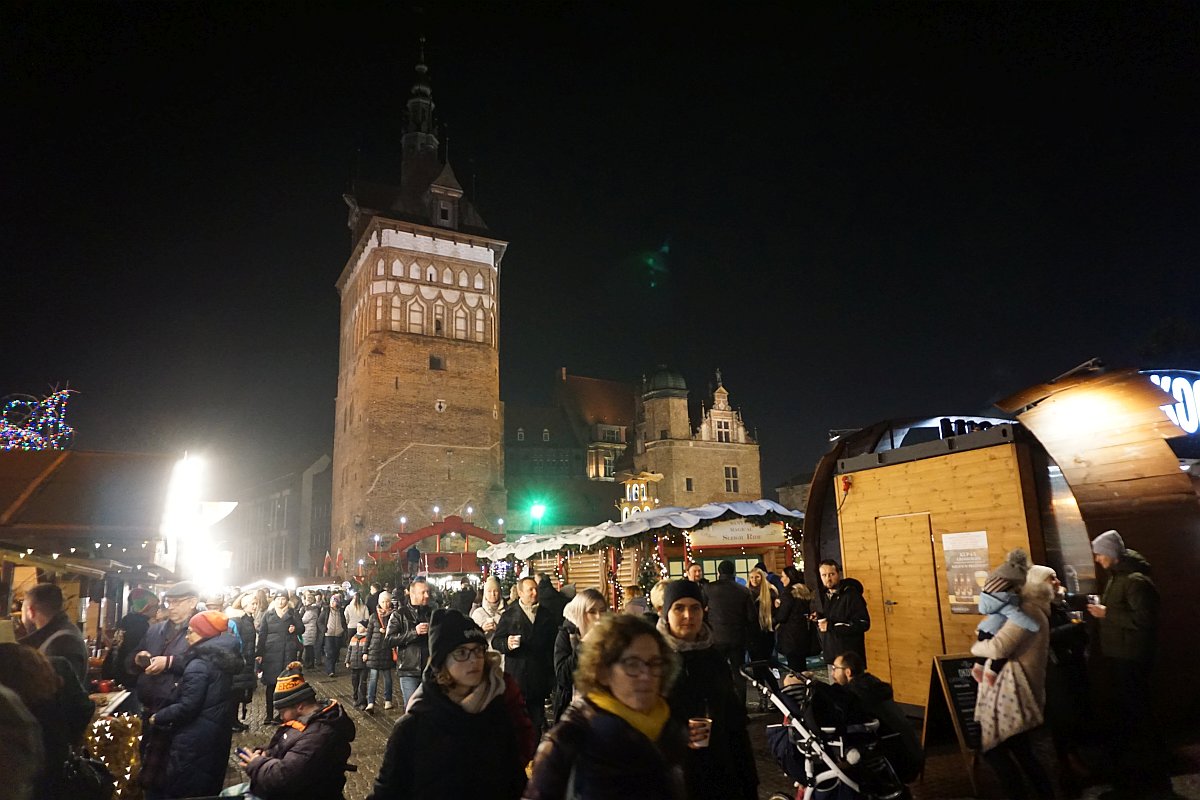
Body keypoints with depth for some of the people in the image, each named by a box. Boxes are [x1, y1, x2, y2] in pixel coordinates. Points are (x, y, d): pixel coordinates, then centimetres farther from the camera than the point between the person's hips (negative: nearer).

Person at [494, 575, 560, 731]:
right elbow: (496, 641, -1)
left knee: (537, 717, 9)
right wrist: (507, 644, -23)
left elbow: (555, 641, 12)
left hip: (540, 676, 3)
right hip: (517, 677, -2)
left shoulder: (548, 615, 10)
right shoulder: (509, 615, 1)